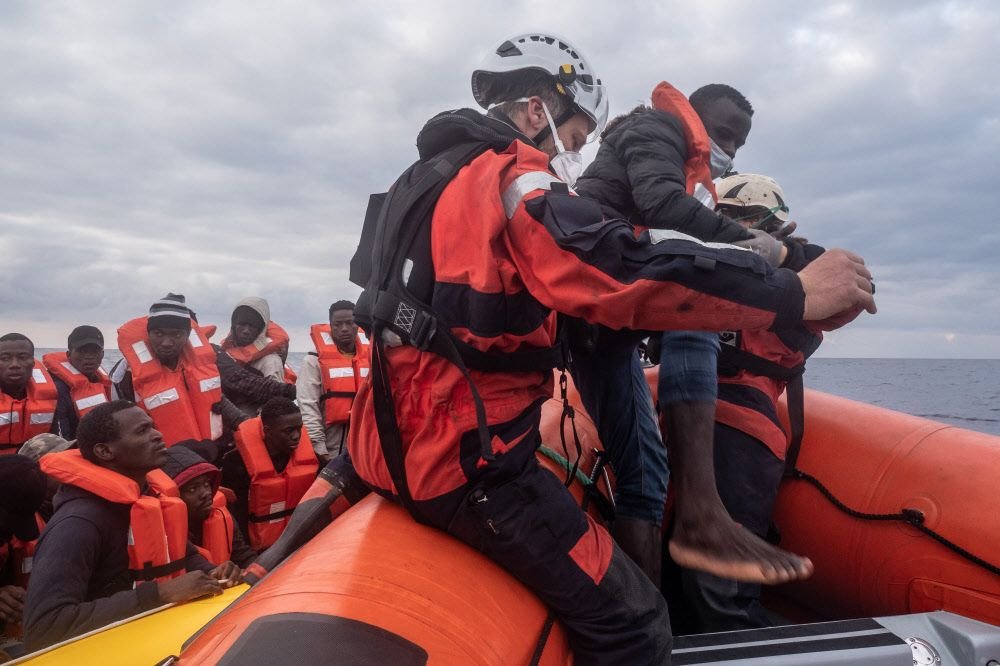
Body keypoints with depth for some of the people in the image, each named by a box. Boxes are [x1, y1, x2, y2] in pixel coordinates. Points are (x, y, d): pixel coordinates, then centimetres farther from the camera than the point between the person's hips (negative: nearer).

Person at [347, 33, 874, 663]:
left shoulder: (430, 177, 17)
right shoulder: (510, 179, -13)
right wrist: (795, 293, -21)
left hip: (395, 437, 10)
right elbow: (623, 272, -26)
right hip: (462, 454, -10)